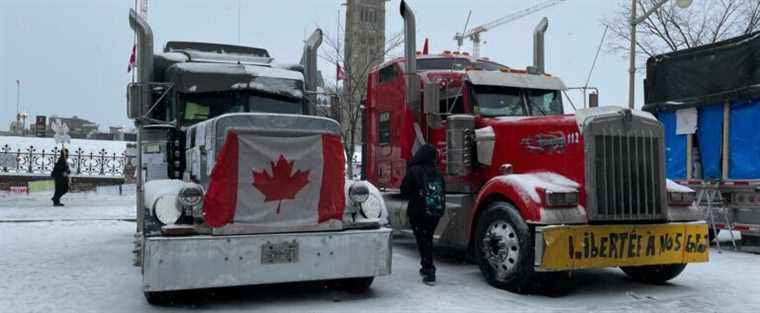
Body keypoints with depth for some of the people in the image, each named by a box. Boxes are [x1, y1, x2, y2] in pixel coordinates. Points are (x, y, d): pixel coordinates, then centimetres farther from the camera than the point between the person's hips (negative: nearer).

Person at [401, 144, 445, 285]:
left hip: (418, 212, -4)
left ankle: (429, 273, -1)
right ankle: (427, 267, 33)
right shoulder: (438, 172, 2)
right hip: (435, 213, 5)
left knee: (423, 241, 3)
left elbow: (405, 191, -8)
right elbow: (442, 192, 8)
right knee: (428, 239, 20)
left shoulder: (413, 171, -12)